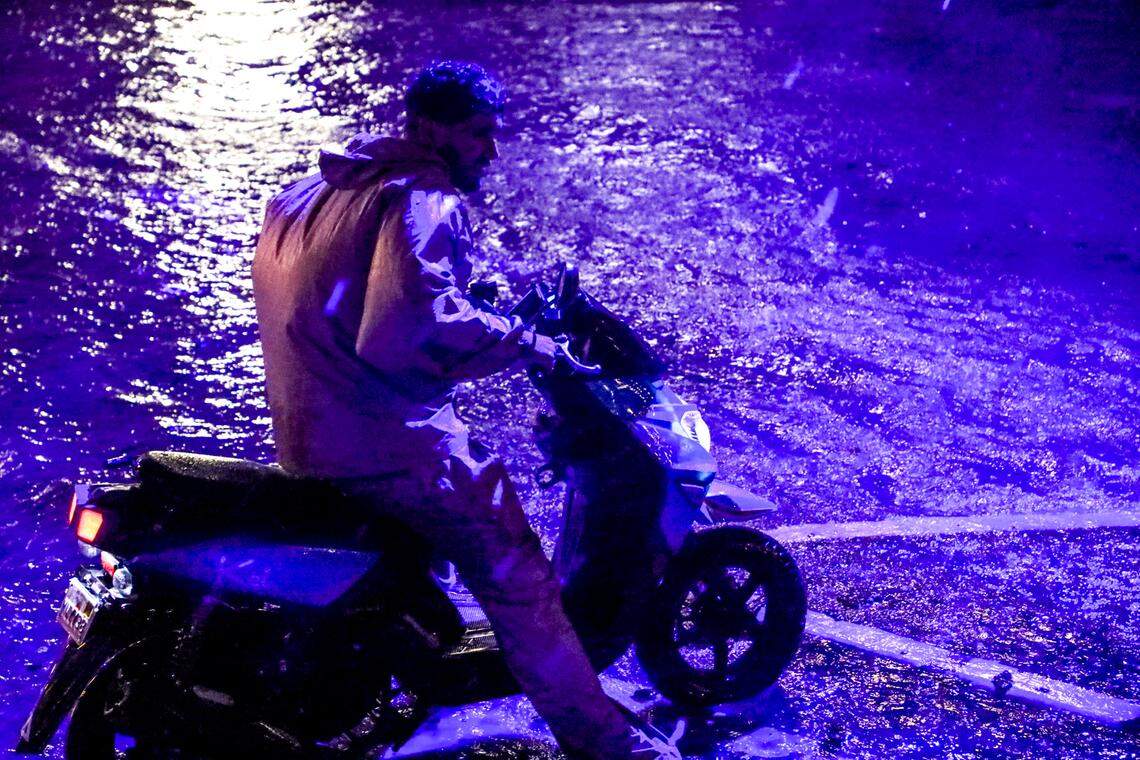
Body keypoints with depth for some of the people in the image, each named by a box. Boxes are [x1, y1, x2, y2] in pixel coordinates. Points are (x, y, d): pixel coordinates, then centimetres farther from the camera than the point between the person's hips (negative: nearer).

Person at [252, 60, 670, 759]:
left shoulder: (331, 187, 16)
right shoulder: (424, 200, -14)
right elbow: (422, 323, -29)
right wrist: (525, 344, -17)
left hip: (305, 429, 10)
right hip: (385, 435, -10)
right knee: (518, 578, -3)